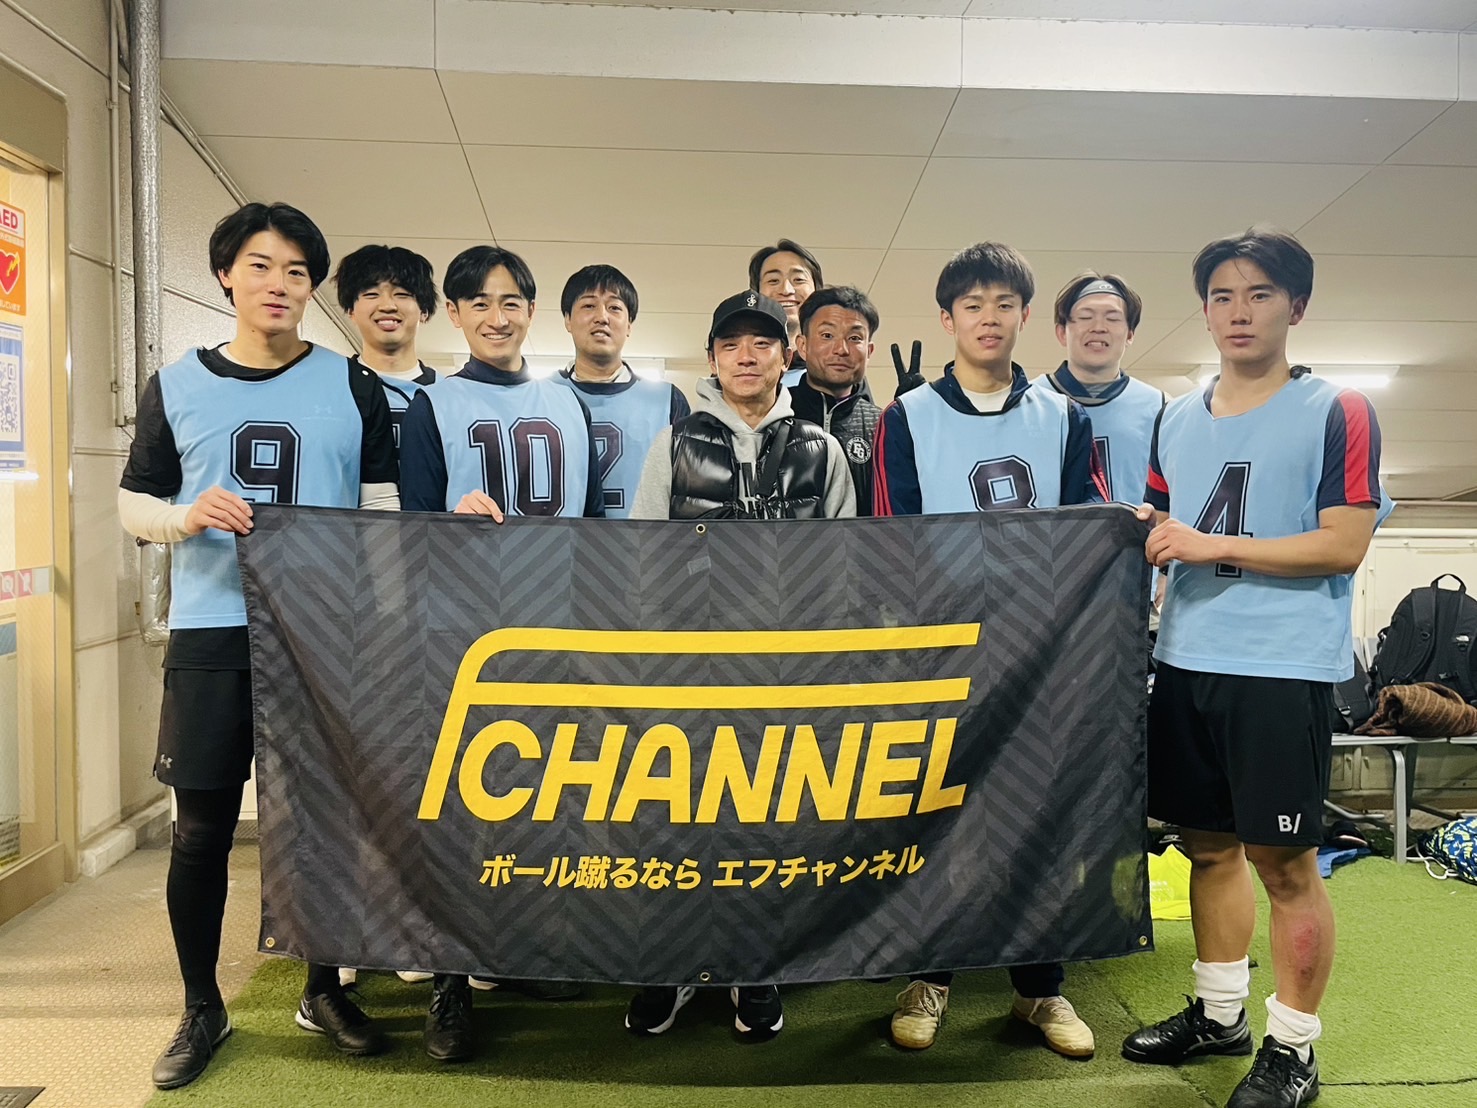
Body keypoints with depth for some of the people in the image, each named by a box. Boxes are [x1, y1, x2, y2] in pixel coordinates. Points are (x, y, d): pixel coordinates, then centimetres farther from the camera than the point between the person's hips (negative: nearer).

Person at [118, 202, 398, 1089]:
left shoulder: (354, 387, 4)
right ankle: (202, 1009, 25)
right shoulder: (175, 387, 7)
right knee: (202, 829, 6)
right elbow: (134, 506, 9)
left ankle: (326, 991, 28)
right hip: (211, 634, 1)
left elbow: (384, 511, 5)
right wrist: (188, 516, -12)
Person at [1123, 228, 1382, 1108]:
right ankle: (1219, 1012, 31)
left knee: (1284, 860, 2)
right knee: (1209, 843, 14)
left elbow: (1344, 543, -12)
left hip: (1285, 669, -5)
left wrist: (1214, 546, -16)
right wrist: (1146, 534, -1)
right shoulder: (1176, 420, 12)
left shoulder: (1337, 412, -4)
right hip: (1188, 661, 6)